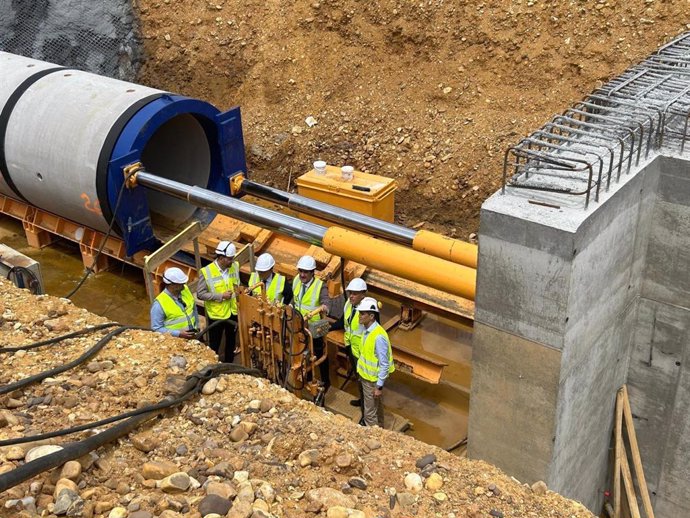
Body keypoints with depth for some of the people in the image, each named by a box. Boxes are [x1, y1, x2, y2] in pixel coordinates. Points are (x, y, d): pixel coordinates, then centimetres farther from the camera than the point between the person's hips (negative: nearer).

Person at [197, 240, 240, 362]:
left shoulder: (235, 266, -4)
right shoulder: (207, 272, -20)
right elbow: (200, 294, -17)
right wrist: (221, 296, -22)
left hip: (233, 312, 5)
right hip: (216, 314, -5)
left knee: (231, 342, 20)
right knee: (214, 344, 11)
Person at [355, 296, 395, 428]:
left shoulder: (379, 336, -28)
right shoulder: (367, 330, -2)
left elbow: (384, 364, -24)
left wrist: (379, 386, -20)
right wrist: (361, 371, 18)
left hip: (373, 380, -8)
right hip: (366, 376, 8)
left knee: (370, 413, 5)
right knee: (377, 408, 25)